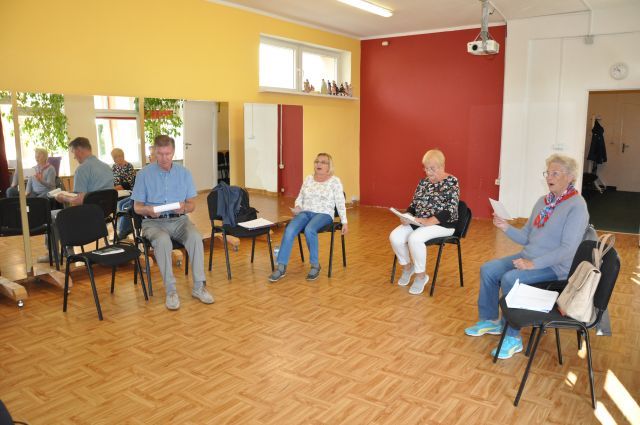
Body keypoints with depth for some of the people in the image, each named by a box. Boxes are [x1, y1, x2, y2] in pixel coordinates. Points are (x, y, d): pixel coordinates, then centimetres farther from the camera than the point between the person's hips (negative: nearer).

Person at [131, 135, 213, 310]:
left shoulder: (184, 173, 7)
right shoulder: (144, 174, 1)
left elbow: (192, 204, 7)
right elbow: (137, 207, 3)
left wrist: (184, 207, -17)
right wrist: (148, 210, -21)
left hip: (179, 220, 2)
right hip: (154, 222, -2)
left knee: (195, 237, -30)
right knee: (163, 241, -35)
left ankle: (198, 286, -22)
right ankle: (170, 290, -25)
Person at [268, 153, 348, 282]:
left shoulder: (335, 181, 1)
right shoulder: (308, 179, 15)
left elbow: (340, 203, -2)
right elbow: (299, 198, 17)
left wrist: (344, 222, -7)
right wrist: (297, 207, -4)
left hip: (324, 214, -4)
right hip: (305, 212, 4)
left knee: (309, 230, -37)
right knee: (289, 230, -27)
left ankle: (315, 265, -19)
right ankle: (281, 267, -24)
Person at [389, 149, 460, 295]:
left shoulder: (452, 182, -8)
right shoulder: (423, 182, 12)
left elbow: (450, 210, -16)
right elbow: (414, 204, 14)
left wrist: (429, 221, -28)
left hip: (442, 224, -6)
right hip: (419, 222, 6)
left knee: (414, 238, -33)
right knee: (395, 237, -18)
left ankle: (421, 275, -10)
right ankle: (407, 267, 9)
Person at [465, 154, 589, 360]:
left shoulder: (576, 206, -14)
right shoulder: (543, 201, 10)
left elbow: (568, 248, -22)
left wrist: (534, 263, -27)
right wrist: (506, 228, -7)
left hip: (554, 266, -8)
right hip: (528, 257, 8)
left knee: (510, 279, -29)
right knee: (488, 270, -5)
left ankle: (513, 338, -14)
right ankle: (489, 320, 12)